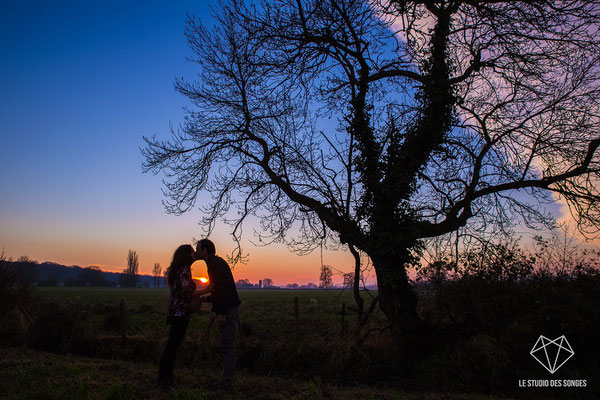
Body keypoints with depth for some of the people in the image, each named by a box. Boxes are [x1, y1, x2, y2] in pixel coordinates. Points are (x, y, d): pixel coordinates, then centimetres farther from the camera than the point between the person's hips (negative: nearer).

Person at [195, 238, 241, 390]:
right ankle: (226, 380, 18)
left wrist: (221, 312, -22)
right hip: (227, 310, 10)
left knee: (227, 346, -6)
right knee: (227, 345, 12)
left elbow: (224, 288, -21)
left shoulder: (216, 263, -13)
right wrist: (205, 299, 17)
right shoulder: (214, 263, 19)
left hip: (228, 310, -10)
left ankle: (226, 382, -1)